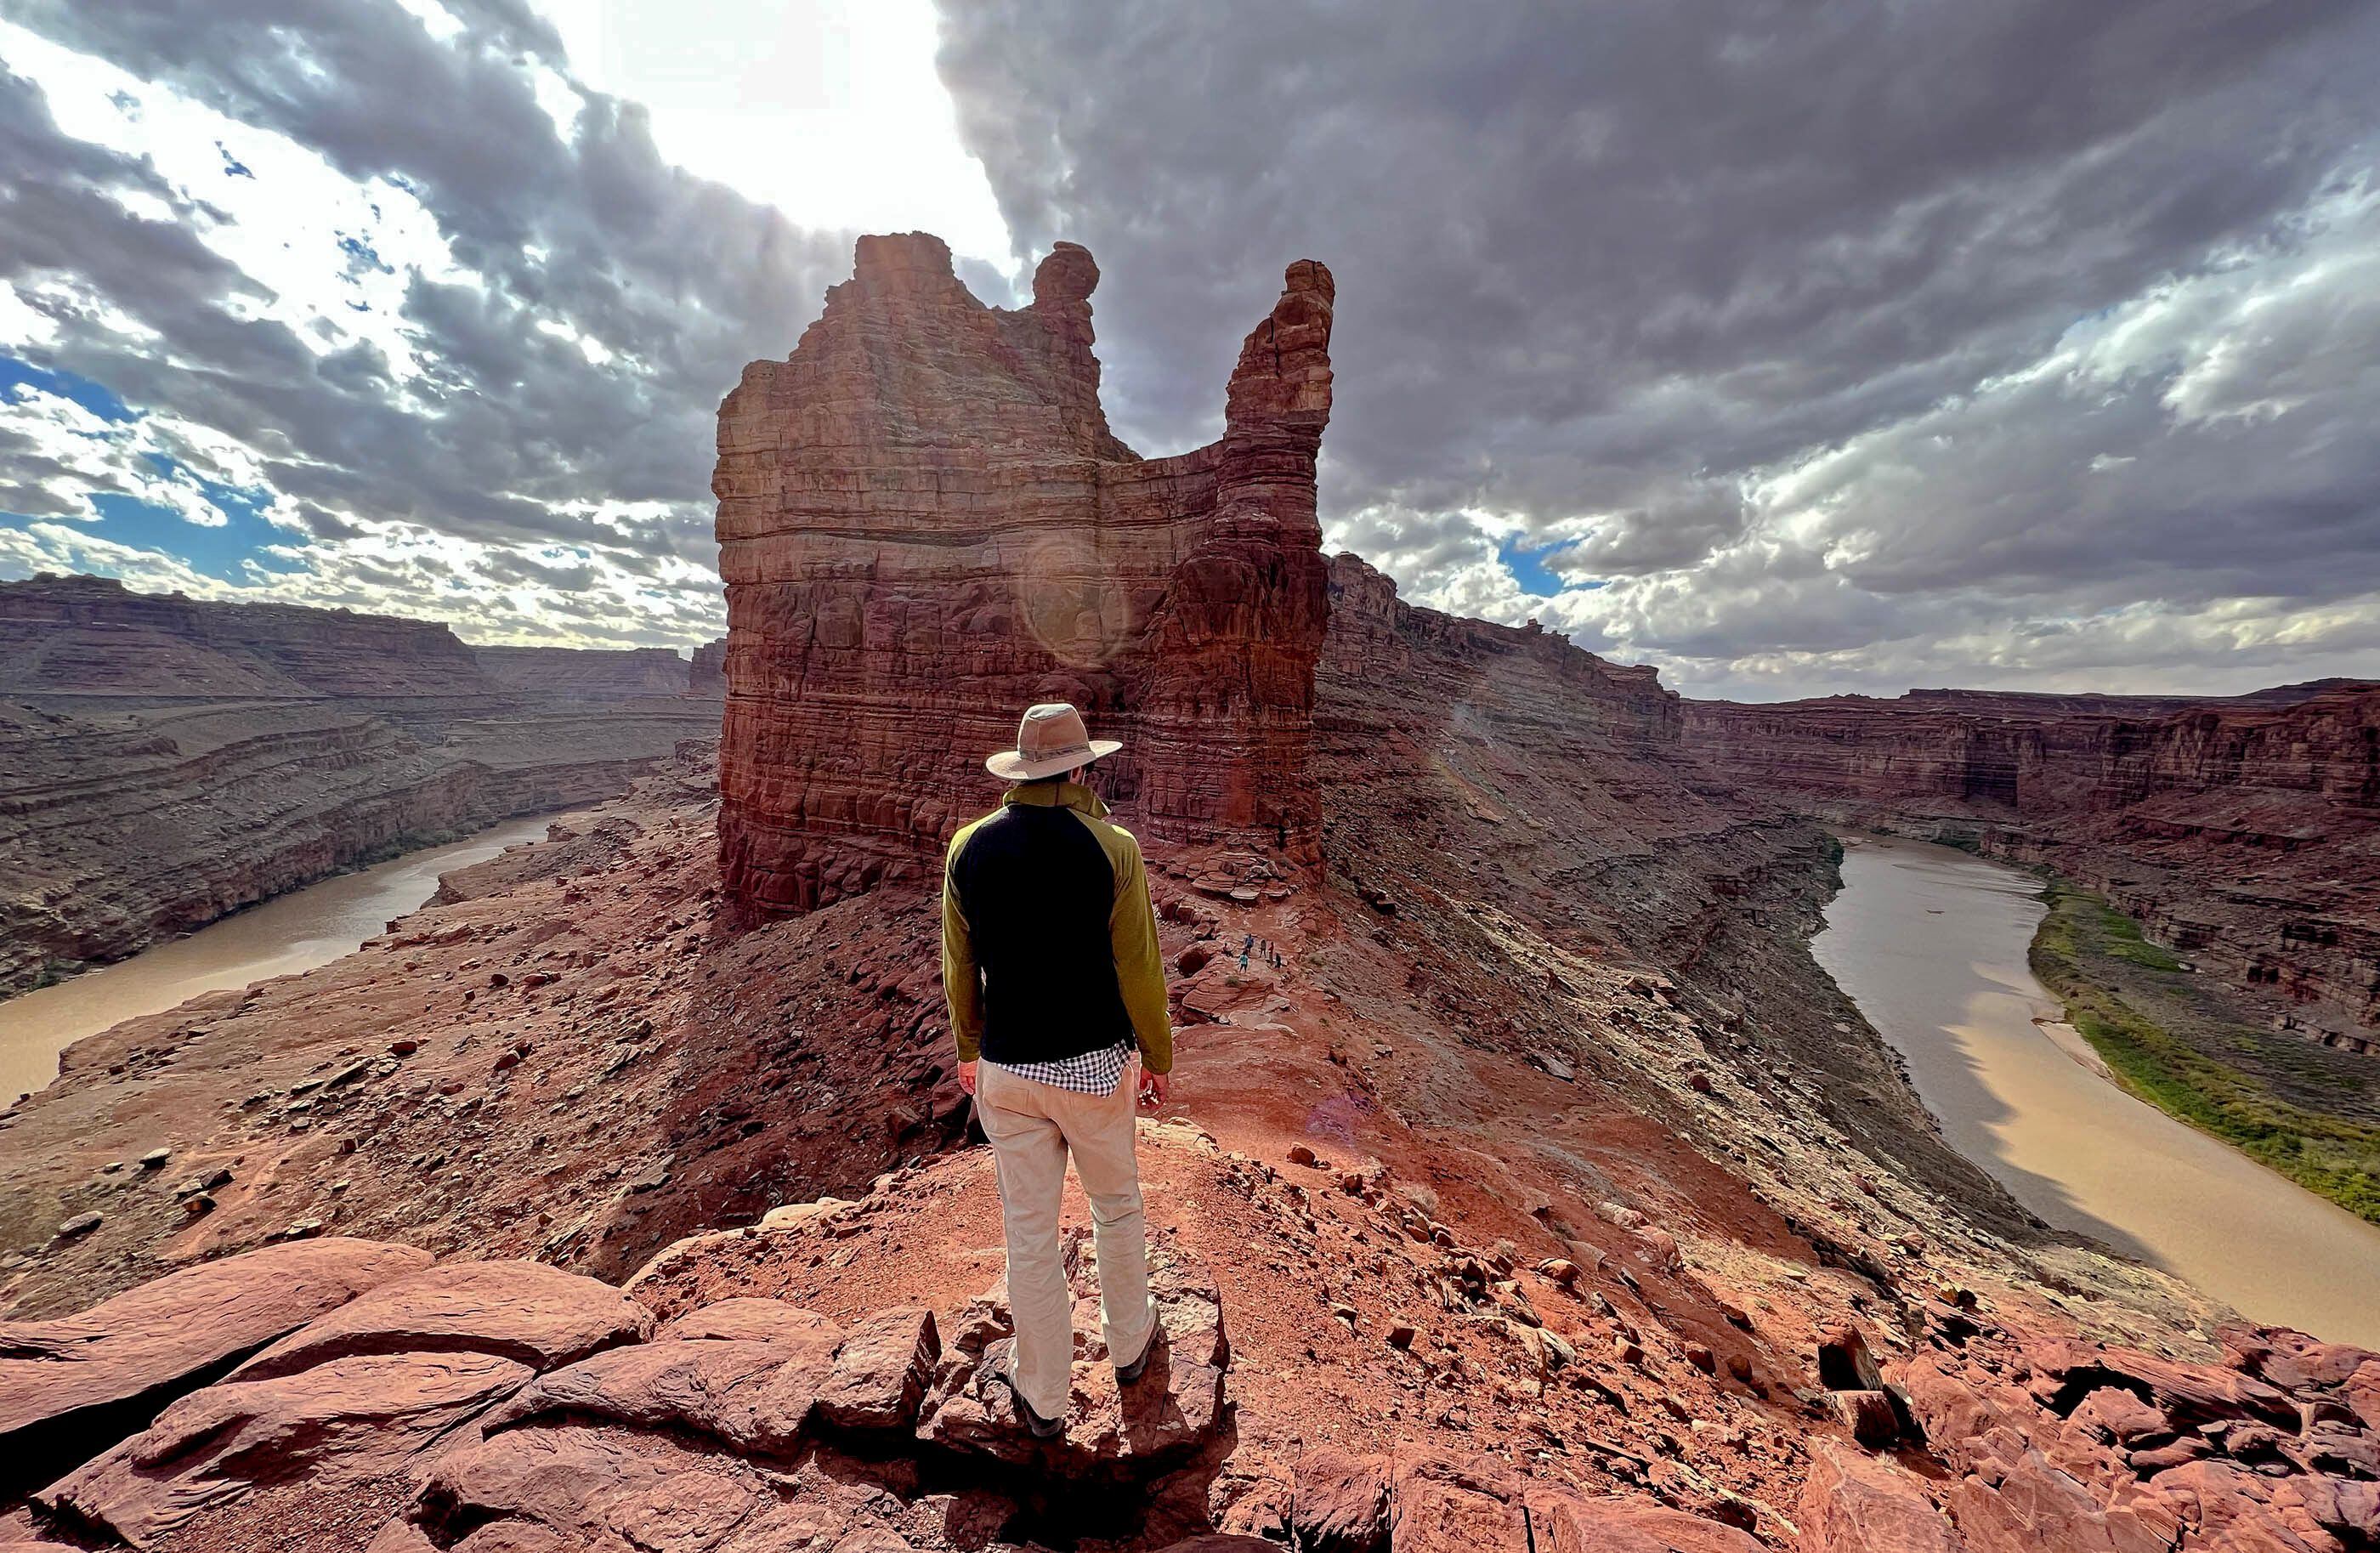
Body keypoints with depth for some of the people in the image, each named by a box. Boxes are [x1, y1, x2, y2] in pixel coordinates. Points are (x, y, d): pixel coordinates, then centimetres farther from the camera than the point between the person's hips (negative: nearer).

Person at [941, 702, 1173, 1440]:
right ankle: (1129, 1344, 45)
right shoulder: (1111, 848, -16)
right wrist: (1157, 1057, 3)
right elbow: (1139, 969, -11)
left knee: (1029, 1231, 16)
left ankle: (1043, 1395, 36)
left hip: (1006, 1071, 2)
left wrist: (968, 1049, 17)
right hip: (1094, 1065, -1)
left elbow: (959, 967, 3)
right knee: (1117, 1206, 23)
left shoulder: (969, 847, -6)